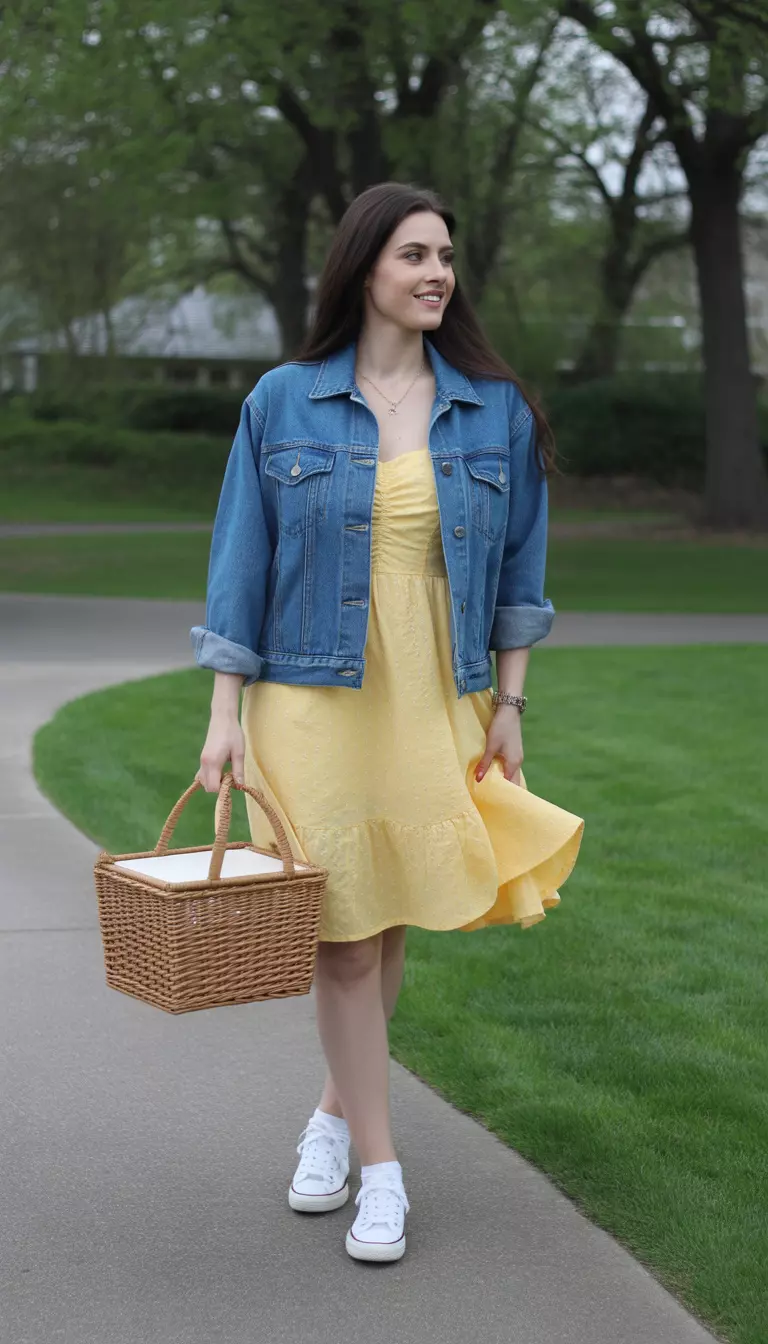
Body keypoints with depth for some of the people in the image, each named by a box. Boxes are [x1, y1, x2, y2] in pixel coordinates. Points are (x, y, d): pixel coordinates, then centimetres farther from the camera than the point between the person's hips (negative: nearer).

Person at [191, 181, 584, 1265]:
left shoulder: (495, 410, 4)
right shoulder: (282, 403, 0)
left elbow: (517, 567, 9)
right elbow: (242, 563, 1)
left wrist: (509, 705, 5)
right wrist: (226, 713, -3)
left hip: (441, 708, 2)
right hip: (315, 702, -2)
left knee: (391, 923, 9)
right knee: (344, 928, -2)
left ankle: (338, 1111, 32)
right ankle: (381, 1168, 9)